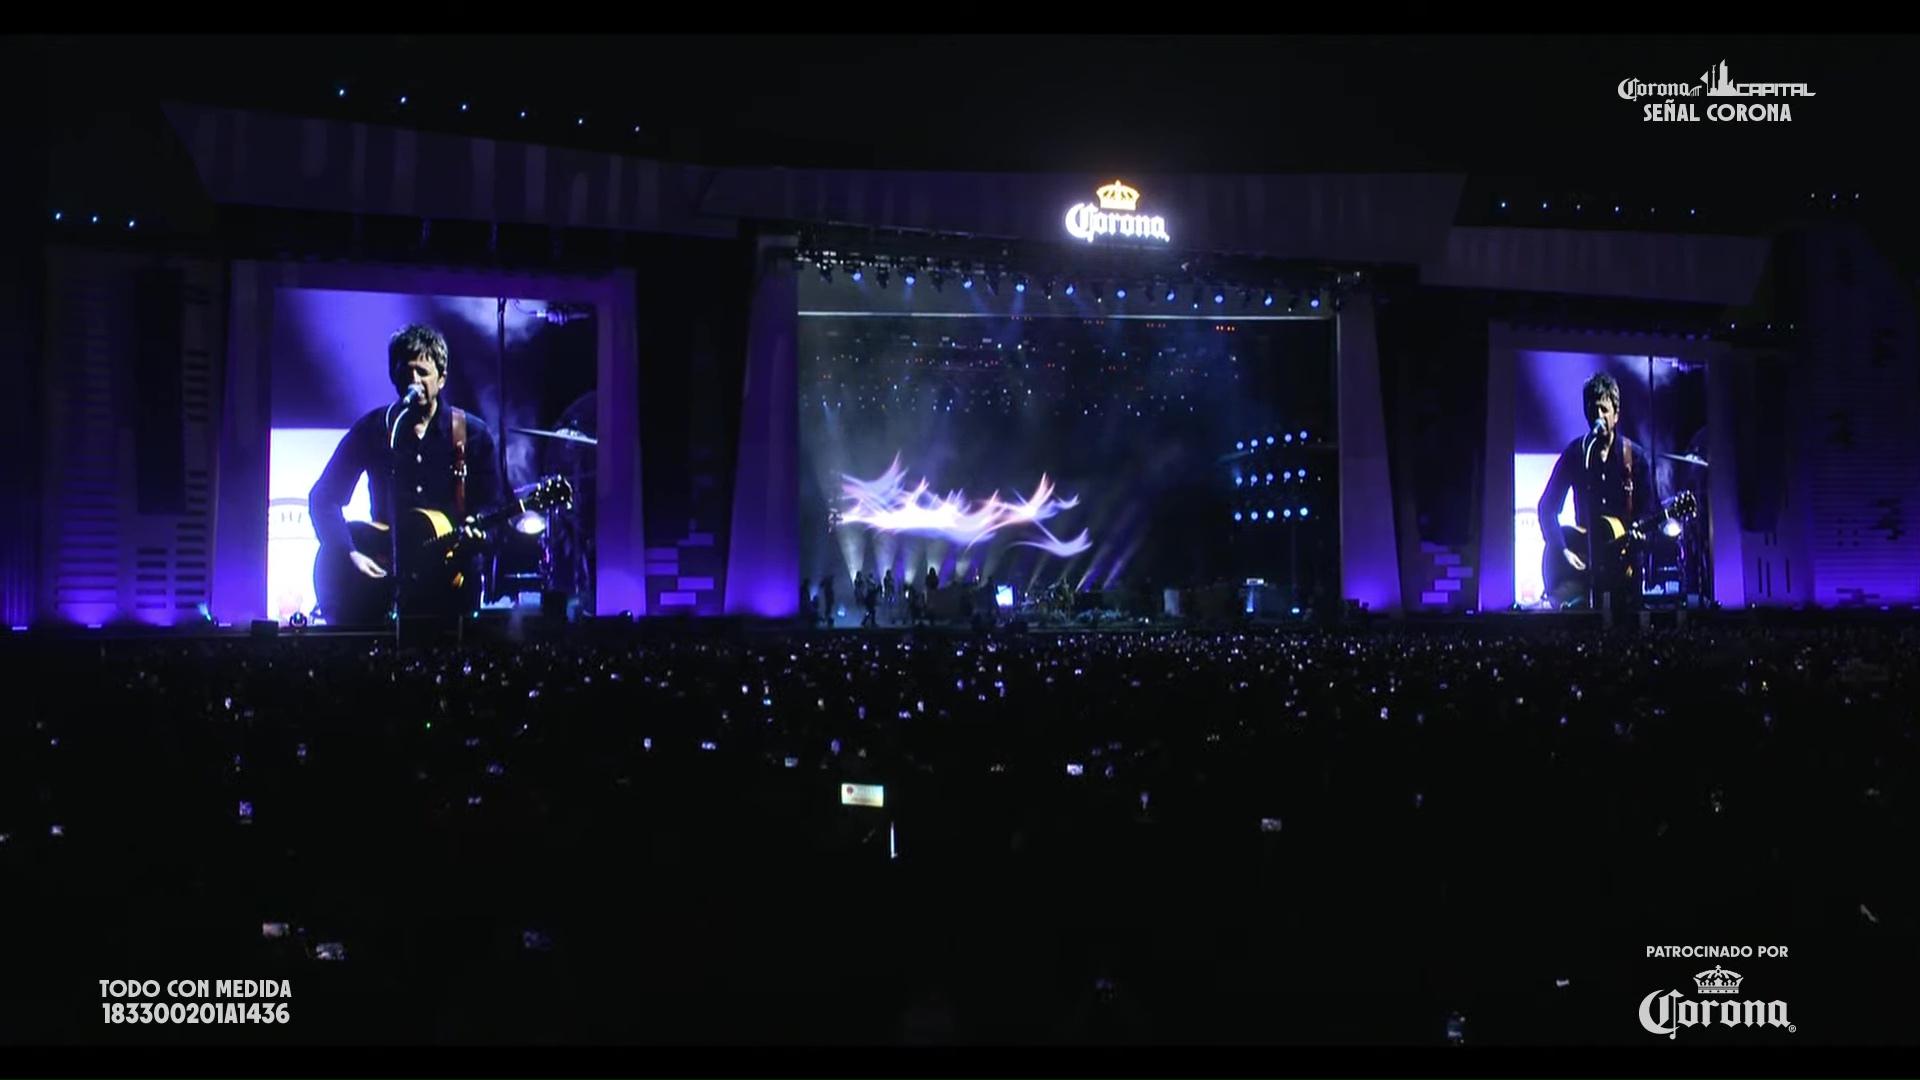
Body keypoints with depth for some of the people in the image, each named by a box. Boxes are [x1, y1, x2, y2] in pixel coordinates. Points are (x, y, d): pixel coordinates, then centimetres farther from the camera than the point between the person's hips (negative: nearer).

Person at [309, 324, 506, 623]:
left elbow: (493, 503, 2)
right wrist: (349, 554, -7)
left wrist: (478, 530, -20)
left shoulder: (473, 434, 3)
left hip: (452, 581, 0)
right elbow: (323, 498, 6)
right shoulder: (371, 430, 4)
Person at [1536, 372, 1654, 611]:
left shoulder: (1635, 457, 1)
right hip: (1583, 557, 0)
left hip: (1624, 557, 0)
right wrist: (1562, 550, -8)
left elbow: (1648, 513, 2)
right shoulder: (1574, 454, 1)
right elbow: (1547, 508, 3)